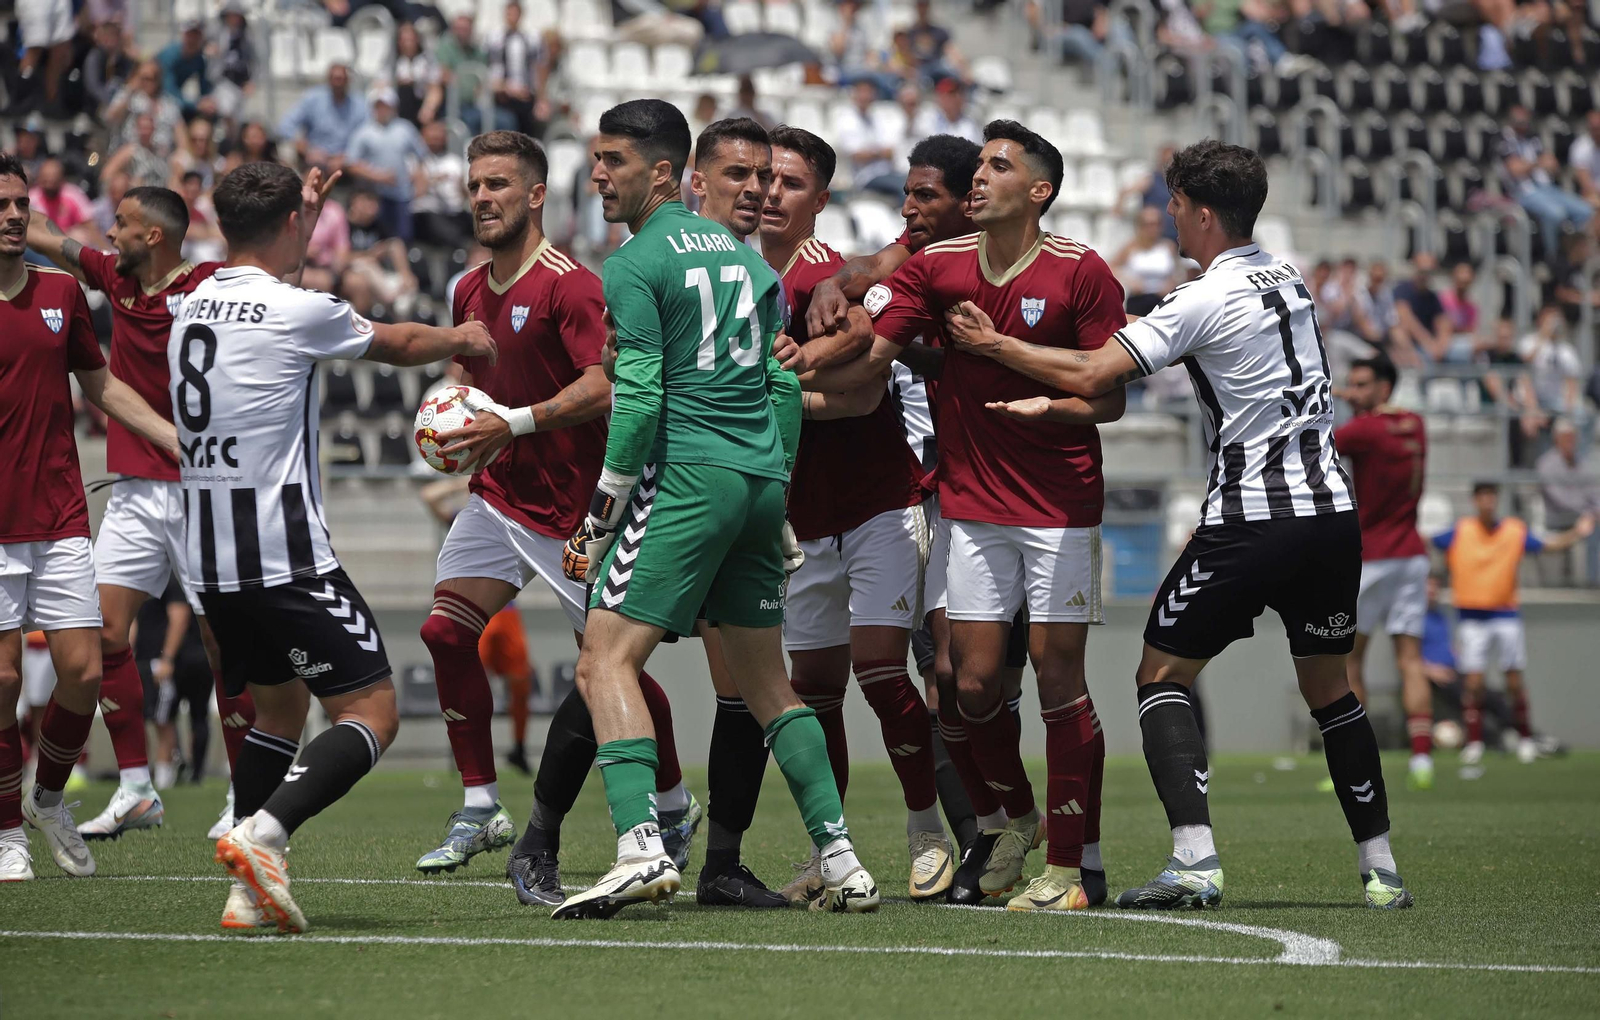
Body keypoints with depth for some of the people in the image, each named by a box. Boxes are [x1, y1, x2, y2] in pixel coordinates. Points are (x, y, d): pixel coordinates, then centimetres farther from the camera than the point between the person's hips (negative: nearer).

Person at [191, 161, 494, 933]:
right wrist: (462, 339, 28)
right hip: (287, 559, -8)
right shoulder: (296, 310, -11)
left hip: (210, 561, 8)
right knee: (370, 715, -4)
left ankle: (249, 887, 10)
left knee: (278, 706, 21)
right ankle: (262, 833, -24)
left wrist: (305, 214, 40)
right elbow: (399, 345, 8)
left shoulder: (192, 309, 9)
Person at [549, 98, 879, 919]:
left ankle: (641, 847, -26)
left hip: (687, 478, -8)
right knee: (765, 681, 16)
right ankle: (841, 860, 12)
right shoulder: (741, 253, 18)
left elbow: (638, 399, -12)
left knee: (607, 660, -10)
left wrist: (599, 519, -7)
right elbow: (785, 384, 19)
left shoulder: (635, 265, -5)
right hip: (762, 481, 8)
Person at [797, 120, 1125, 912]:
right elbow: (864, 355, -4)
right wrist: (792, 373, -20)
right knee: (972, 681, 0)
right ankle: (1008, 820, 26)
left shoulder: (1082, 273, -7)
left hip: (1060, 506, -3)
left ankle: (1076, 865, 2)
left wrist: (1047, 405, -22)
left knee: (1058, 674, -5)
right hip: (972, 501, 3)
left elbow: (1109, 398, -4)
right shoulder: (935, 268, 2)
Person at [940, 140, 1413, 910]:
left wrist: (992, 343, -3)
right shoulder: (1290, 282, 13)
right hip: (1331, 511, 7)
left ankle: (1193, 861, -12)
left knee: (1162, 674, 2)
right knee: (1329, 687, 16)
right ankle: (1380, 870, 13)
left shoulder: (1206, 302, -11)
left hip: (1252, 521, -7)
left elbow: (1091, 375, -14)